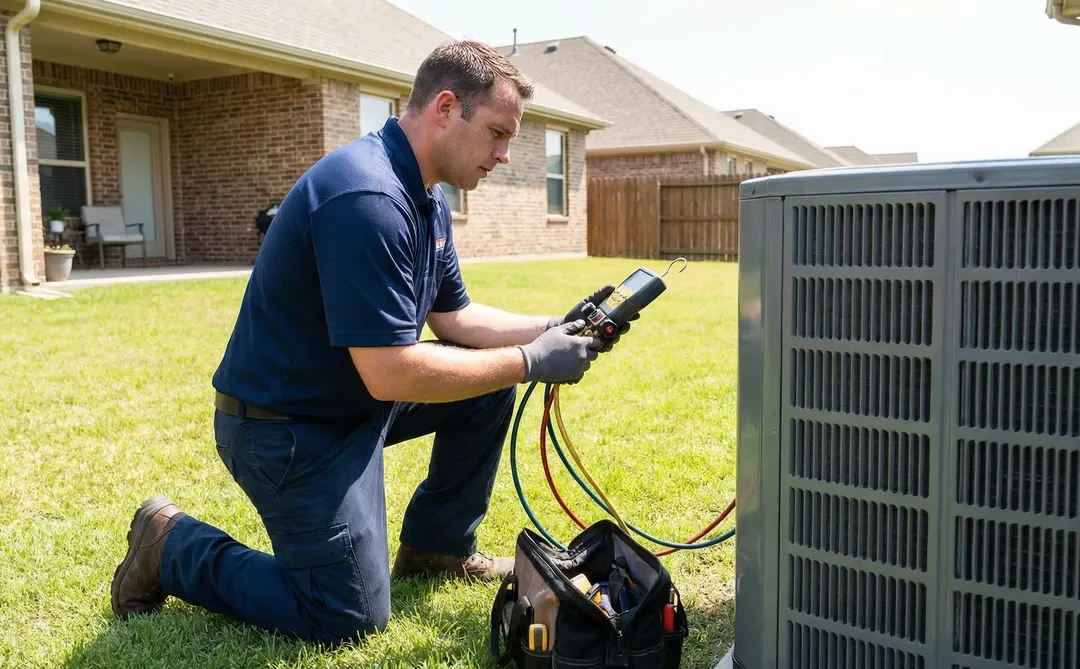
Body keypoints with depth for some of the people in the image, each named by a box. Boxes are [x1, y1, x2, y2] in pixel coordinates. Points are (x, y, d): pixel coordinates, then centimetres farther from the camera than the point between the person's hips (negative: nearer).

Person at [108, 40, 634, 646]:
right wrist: (530, 362, -22)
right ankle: (174, 545, 13)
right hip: (287, 425, -9)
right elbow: (392, 374, -31)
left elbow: (455, 318, 10)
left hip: (356, 396, 10)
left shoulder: (428, 201, 4)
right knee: (350, 619, -3)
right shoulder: (368, 198, -29)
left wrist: (555, 328, -4)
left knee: (491, 380, 6)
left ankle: (437, 545, 20)